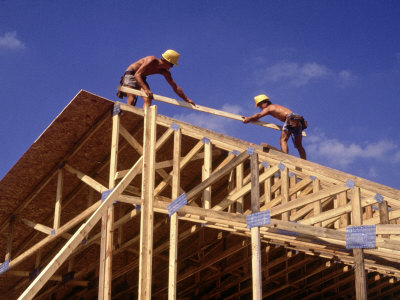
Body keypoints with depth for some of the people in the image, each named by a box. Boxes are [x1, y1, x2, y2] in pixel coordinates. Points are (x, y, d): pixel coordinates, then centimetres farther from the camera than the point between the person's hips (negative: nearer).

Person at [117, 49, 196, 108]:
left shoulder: (165, 72, -8)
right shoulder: (151, 61, -29)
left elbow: (175, 87, 0)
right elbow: (137, 75, -36)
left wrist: (187, 100, -1)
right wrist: (145, 89, -49)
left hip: (141, 79, 6)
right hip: (131, 74, -6)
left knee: (148, 99, -17)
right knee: (131, 101, -21)